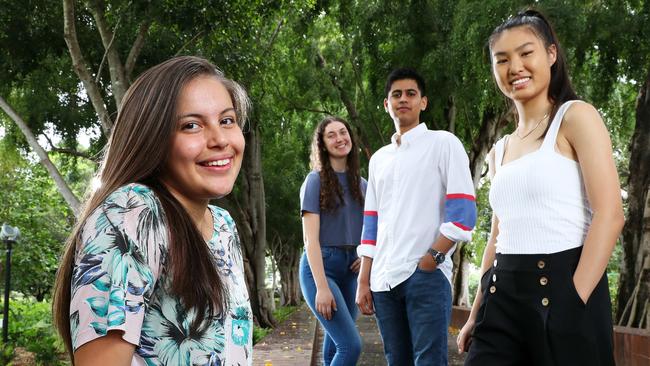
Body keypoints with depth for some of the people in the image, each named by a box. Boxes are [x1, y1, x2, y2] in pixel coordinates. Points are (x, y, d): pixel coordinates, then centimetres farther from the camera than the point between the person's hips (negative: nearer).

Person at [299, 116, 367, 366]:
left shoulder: (361, 184, 11)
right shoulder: (316, 180, -5)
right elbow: (311, 239, -12)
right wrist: (321, 287, -20)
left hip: (350, 270, 6)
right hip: (320, 266, -6)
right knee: (351, 345, -17)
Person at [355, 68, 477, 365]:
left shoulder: (443, 143, 3)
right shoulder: (379, 159, 19)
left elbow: (462, 211, -6)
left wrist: (430, 260, -12)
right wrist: (363, 281, 12)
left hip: (426, 275, -5)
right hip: (384, 279, 5)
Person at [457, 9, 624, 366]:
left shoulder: (576, 117, -2)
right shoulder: (500, 150, 16)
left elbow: (609, 215, -12)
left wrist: (573, 302, -17)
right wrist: (477, 315, 16)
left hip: (563, 287, -5)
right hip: (503, 298, 6)